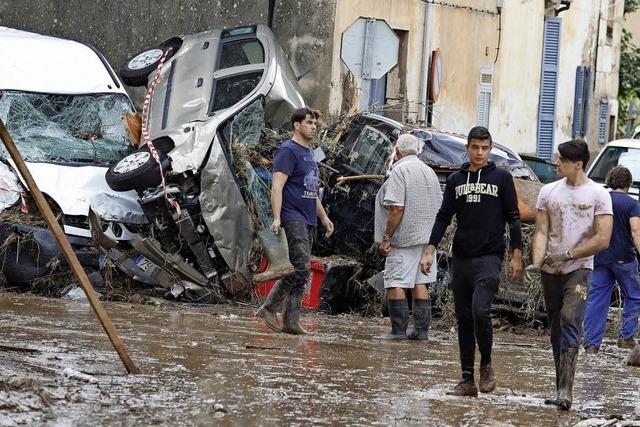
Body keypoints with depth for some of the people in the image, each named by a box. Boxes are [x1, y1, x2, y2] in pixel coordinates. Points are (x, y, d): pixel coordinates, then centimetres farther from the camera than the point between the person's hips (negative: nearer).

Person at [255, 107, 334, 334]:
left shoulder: (309, 153, 21)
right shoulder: (288, 150, -8)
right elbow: (277, 187, -15)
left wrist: (324, 217, 25)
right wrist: (277, 218, -23)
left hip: (307, 220, 9)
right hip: (292, 218, -9)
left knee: (301, 272, 5)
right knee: (300, 268, -17)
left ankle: (291, 321, 6)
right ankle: (268, 308, -9)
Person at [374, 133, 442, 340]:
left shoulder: (399, 171, -11)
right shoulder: (430, 172, 14)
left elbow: (397, 208, -18)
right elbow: (439, 206, 17)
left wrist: (386, 237, -14)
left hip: (404, 238, -8)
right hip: (427, 237, 8)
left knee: (395, 284, -4)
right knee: (420, 283, 11)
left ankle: (399, 330, -7)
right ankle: (421, 329, 9)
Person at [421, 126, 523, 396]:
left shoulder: (501, 178, 3)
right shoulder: (455, 180, 12)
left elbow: (513, 218, 5)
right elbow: (444, 217, 13)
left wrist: (516, 255, -1)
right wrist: (430, 251, 4)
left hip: (489, 257, -4)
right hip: (461, 259, 4)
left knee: (480, 310, -21)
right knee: (464, 319, 4)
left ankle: (486, 365, -1)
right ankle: (467, 379, 9)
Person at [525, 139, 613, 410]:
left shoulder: (598, 195, -3)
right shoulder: (548, 192, 9)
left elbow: (602, 239, -8)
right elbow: (541, 232, 5)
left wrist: (567, 255, -13)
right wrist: (536, 263, -12)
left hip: (578, 269, -5)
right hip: (551, 272, 5)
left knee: (570, 321, -21)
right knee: (556, 331, 9)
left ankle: (565, 391, -27)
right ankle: (562, 390, 16)